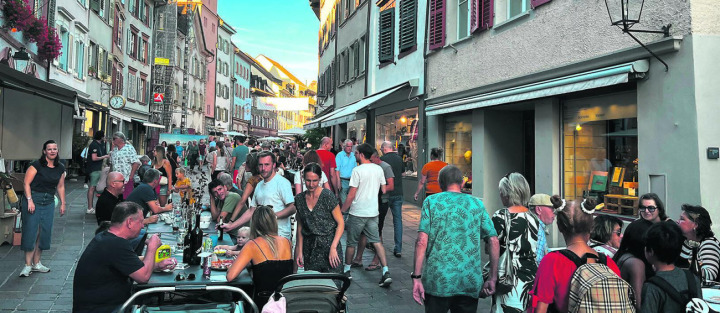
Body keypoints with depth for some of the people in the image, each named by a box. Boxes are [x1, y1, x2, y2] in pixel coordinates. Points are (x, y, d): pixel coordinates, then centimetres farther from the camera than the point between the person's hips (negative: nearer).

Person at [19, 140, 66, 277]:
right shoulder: (37, 165, -9)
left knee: (45, 232, 7)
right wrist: (30, 200, -17)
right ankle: (28, 265, 2)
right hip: (34, 200, -5)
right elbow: (26, 183, -11)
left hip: (49, 202, 5)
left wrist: (63, 203, 14)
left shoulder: (60, 168, 7)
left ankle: (36, 263, 19)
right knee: (31, 231, -5)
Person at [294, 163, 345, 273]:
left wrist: (333, 248, -14)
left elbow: (341, 223, -8)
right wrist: (300, 251, 8)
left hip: (329, 244, -4)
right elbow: (300, 226, 11)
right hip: (309, 247, 4)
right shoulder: (299, 199, 5)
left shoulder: (327, 196, -8)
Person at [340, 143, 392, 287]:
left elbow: (351, 195, -14)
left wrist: (342, 210, -4)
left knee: (351, 242, 10)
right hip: (373, 212, 5)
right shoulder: (378, 169, 4)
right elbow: (384, 190, 11)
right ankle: (386, 271, -4)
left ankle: (346, 270, 24)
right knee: (376, 241, 6)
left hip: (357, 213, -5)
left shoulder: (357, 170, -14)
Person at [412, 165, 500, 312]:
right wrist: (493, 279, 6)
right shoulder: (477, 204, 8)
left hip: (437, 282, -1)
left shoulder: (431, 201, 2)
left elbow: (422, 242, -8)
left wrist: (416, 277, -5)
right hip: (470, 283, 2)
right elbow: (494, 242, 1)